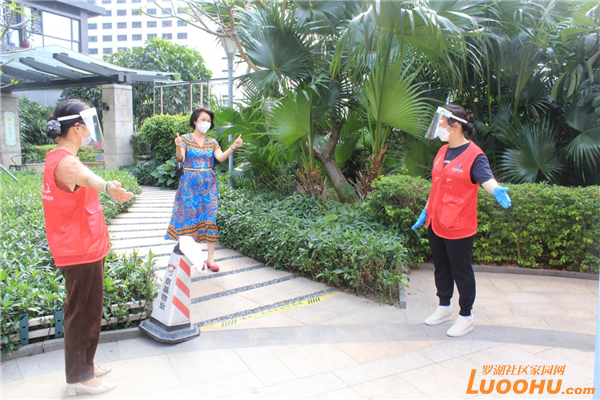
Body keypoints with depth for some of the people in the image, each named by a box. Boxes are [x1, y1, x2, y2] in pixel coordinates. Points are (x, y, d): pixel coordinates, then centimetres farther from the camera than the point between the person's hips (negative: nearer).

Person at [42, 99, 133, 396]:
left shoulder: (57, 158, 8)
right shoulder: (66, 162, -24)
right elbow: (85, 176, -49)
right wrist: (107, 187, -70)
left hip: (80, 248, 10)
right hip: (81, 251, -10)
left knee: (85, 312, 22)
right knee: (82, 314, 3)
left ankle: (83, 365, 38)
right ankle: (79, 378, 18)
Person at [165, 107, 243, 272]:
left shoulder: (212, 142, 10)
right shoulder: (185, 139, 1)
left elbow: (220, 157, -7)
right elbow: (180, 158, -14)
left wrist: (233, 147, -23)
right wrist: (178, 147, -35)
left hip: (208, 184, 3)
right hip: (190, 184, -2)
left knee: (210, 218, -1)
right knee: (191, 217, -2)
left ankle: (210, 258, 3)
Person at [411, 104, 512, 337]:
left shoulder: (474, 155, -13)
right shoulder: (442, 152, 9)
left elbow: (487, 179, -27)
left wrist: (497, 191, -50)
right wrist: (426, 212, 19)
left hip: (459, 227, -7)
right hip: (435, 224, 7)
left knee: (461, 272, 7)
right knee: (441, 268, 20)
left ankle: (466, 317, 24)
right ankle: (444, 307, 38)